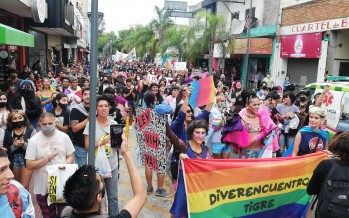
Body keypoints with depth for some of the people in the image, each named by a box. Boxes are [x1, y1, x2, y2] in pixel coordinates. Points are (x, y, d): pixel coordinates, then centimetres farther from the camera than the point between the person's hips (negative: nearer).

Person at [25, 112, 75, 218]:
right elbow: (29, 165, -10)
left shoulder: (64, 137, -2)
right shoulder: (34, 141, -9)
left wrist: (65, 164, -16)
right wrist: (47, 159, -21)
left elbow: (71, 156, 5)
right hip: (43, 187, -1)